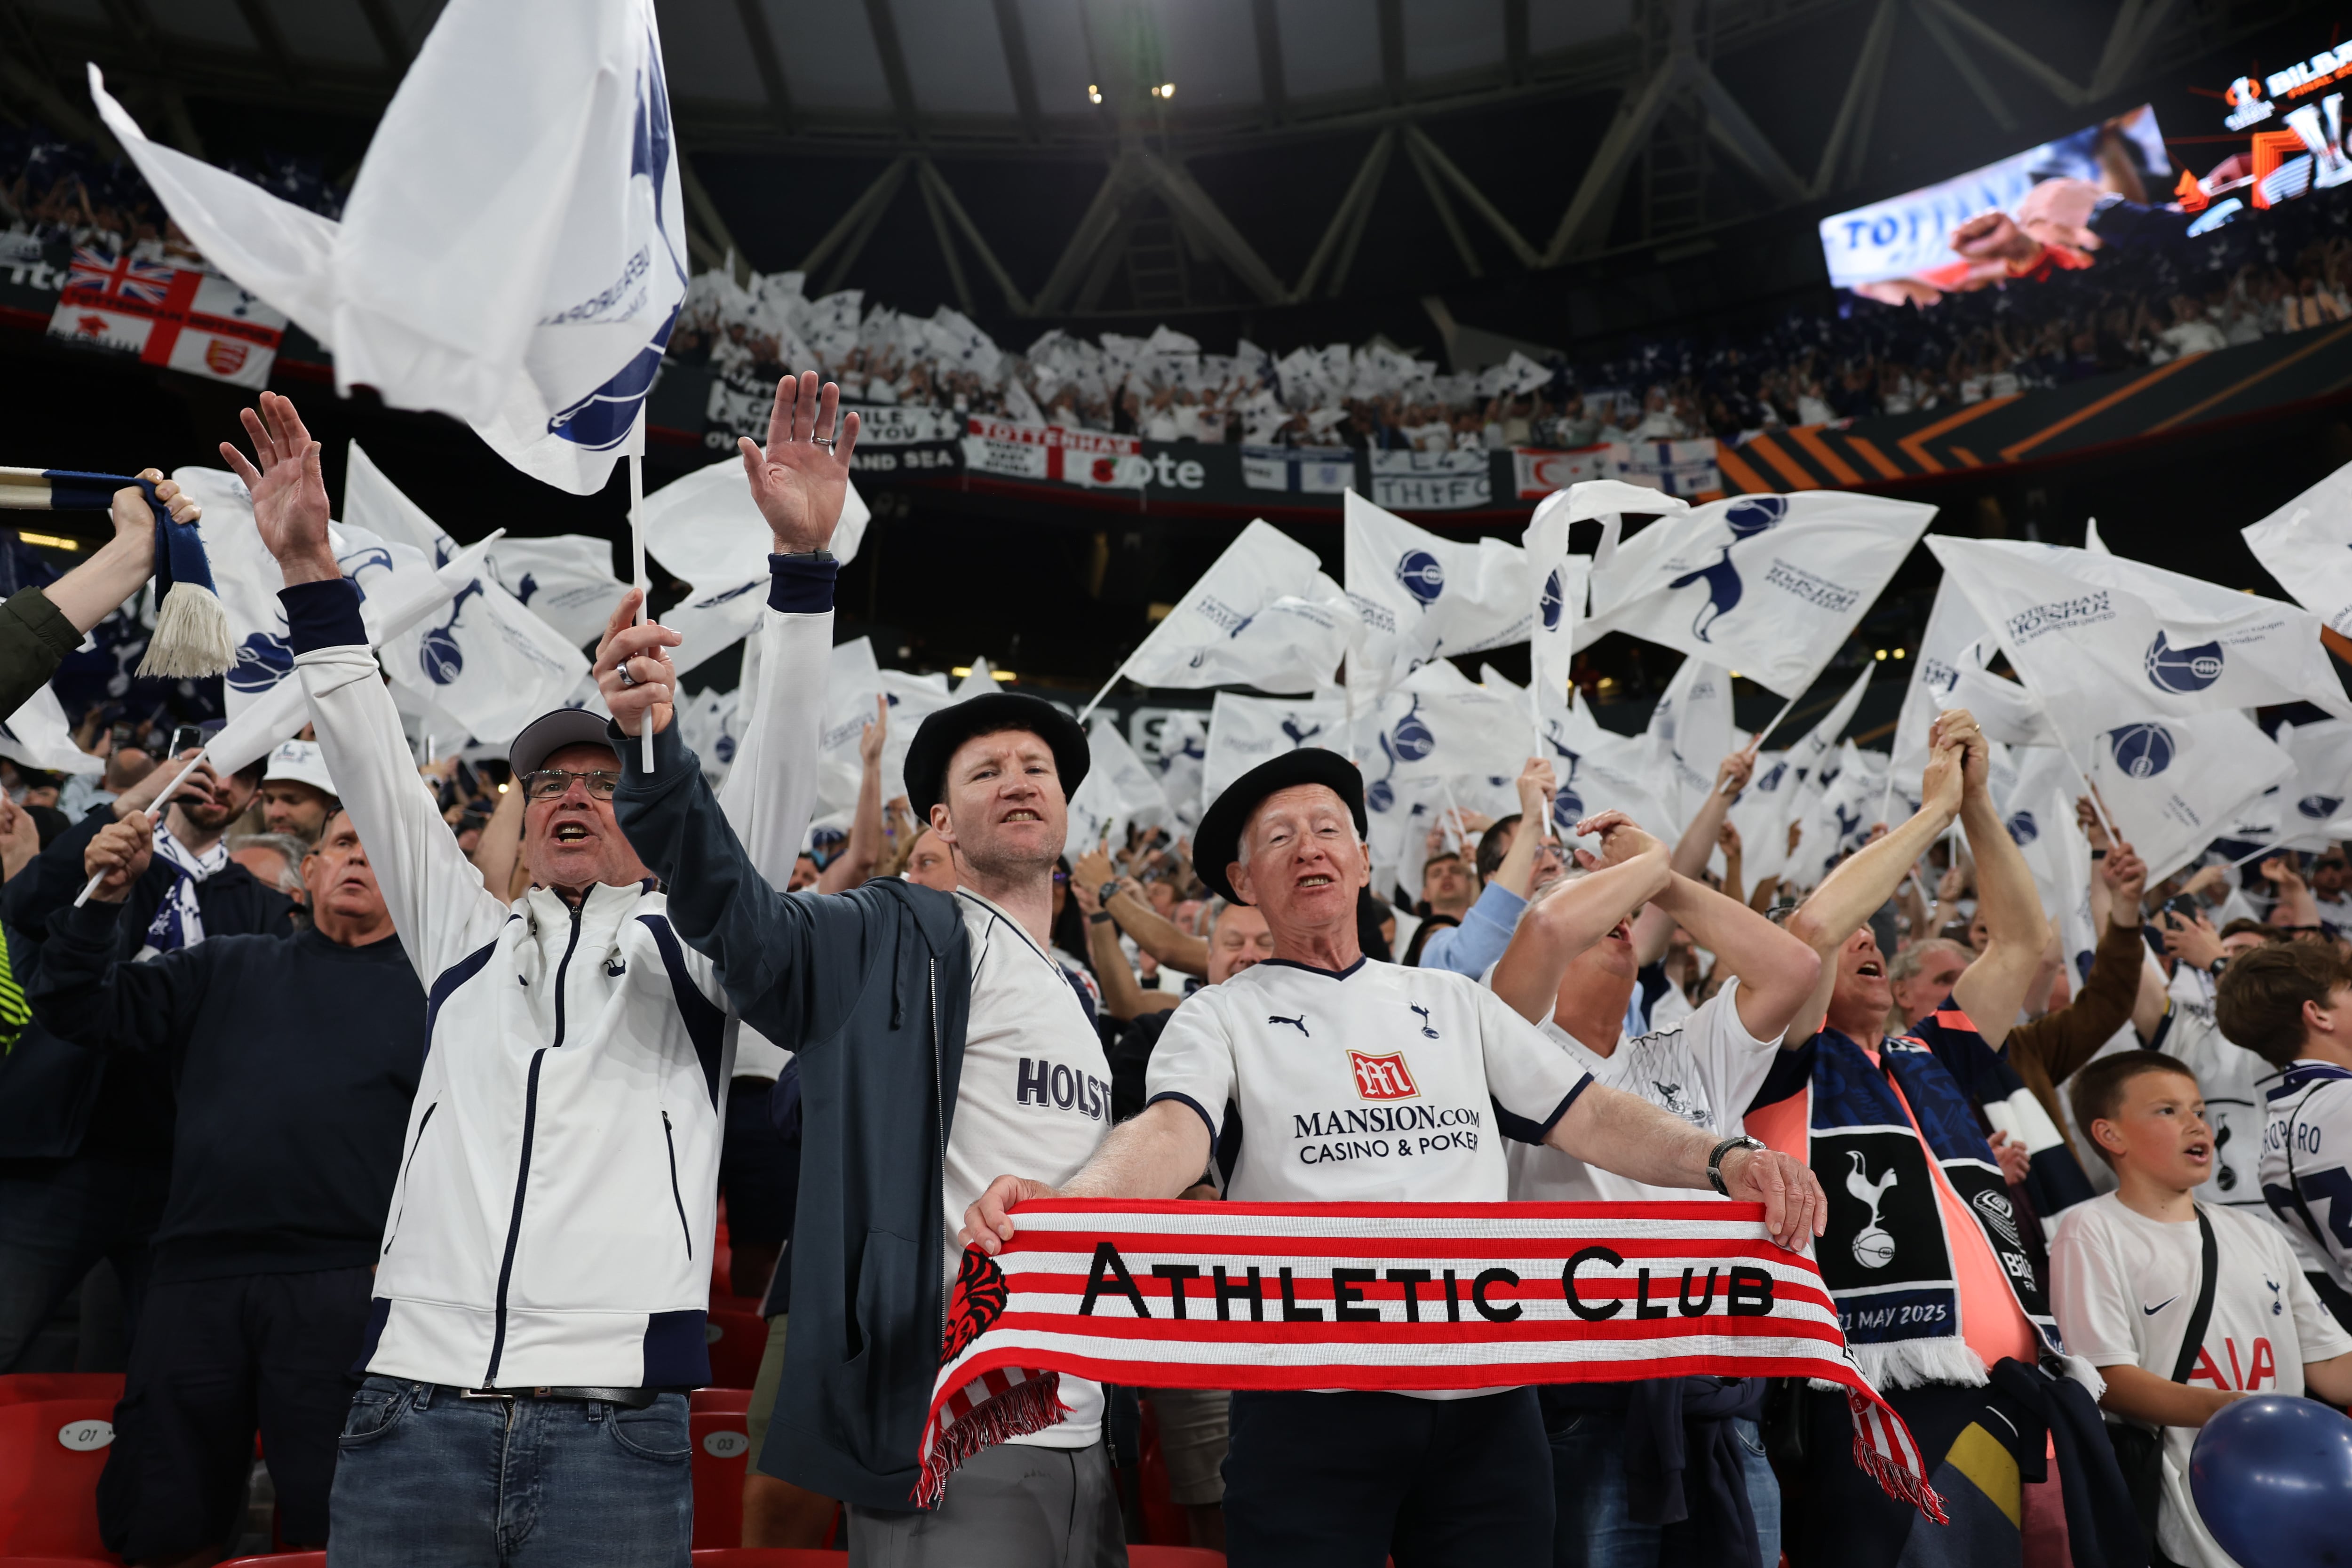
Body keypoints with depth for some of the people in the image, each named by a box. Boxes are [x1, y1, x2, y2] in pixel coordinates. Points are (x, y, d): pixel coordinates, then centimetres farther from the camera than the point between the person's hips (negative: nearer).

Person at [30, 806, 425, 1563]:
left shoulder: (431, 991, 8)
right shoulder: (227, 968, 17)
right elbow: (84, 1013, 13)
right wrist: (105, 897, 0)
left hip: (341, 1283, -3)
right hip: (197, 1275, 3)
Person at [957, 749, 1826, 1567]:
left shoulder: (1453, 1002, 17)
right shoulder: (1222, 1016, 4)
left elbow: (1588, 1114, 10)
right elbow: (1173, 1132, -15)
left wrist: (1721, 1157, -9)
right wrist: (1063, 1201, -36)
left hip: (1488, 1399, 4)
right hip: (1312, 1407, -3)